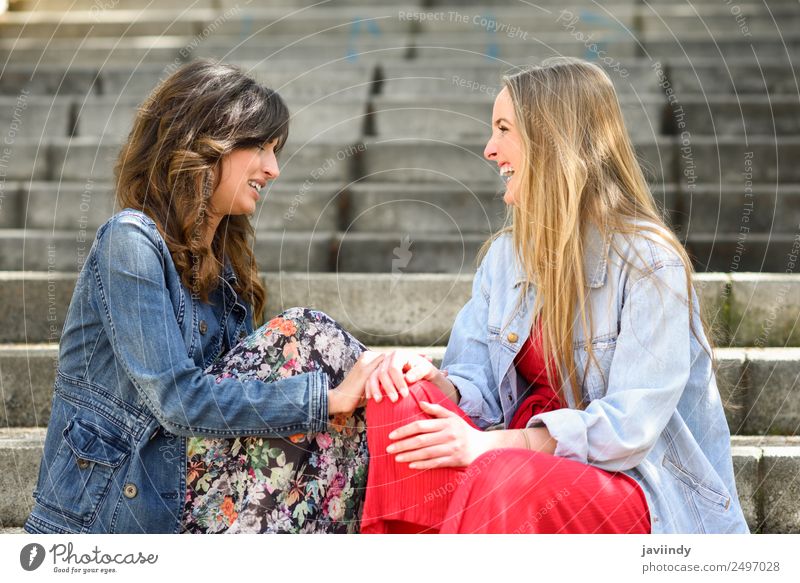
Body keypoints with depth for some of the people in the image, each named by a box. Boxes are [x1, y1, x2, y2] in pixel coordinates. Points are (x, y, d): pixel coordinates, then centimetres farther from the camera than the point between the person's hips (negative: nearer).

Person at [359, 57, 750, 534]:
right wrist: (438, 382, -16)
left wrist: (492, 443, -26)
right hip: (533, 458, 7)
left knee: (497, 485, -38)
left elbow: (629, 426, -19)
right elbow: (482, 388, 8)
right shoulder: (505, 255, 13)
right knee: (402, 403, -20)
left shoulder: (649, 261, -12)